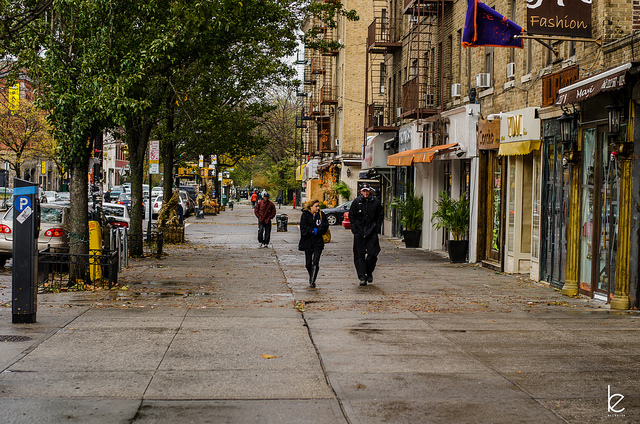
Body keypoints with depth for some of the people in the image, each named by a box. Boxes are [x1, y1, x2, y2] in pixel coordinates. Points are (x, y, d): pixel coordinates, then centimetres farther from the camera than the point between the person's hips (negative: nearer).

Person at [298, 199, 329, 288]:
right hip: (307, 242, 0)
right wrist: (313, 230, -15)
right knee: (308, 263, 7)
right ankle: (311, 277, 32)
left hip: (318, 243, 0)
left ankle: (312, 281, -8)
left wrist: (314, 231, -15)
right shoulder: (305, 215, 0)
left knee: (315, 262, -11)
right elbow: (304, 228, -9)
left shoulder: (321, 215, 4)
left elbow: (325, 227, -5)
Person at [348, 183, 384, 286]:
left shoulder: (376, 202, 4)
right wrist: (354, 228, -1)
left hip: (372, 231, 0)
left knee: (372, 253, -7)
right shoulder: (356, 202, 3)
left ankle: (369, 272, 17)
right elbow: (351, 215, 10)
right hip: (359, 232, 0)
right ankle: (362, 277, 0)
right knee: (359, 254, -3)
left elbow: (380, 216, 12)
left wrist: (377, 227, 1)